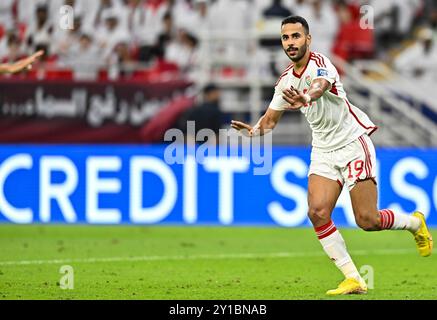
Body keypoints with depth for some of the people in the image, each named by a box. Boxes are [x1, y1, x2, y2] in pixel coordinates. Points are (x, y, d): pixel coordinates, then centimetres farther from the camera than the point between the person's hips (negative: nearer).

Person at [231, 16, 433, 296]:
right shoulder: (286, 80, 5)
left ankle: (415, 223, 24)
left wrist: (306, 99, -66)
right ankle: (354, 280, -9)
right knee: (317, 212, -16)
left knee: (367, 220, -9)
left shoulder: (320, 64, -19)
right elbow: (271, 118, 13)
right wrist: (255, 130, -10)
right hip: (323, 150, 6)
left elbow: (321, 85, -43)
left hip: (353, 143, -6)